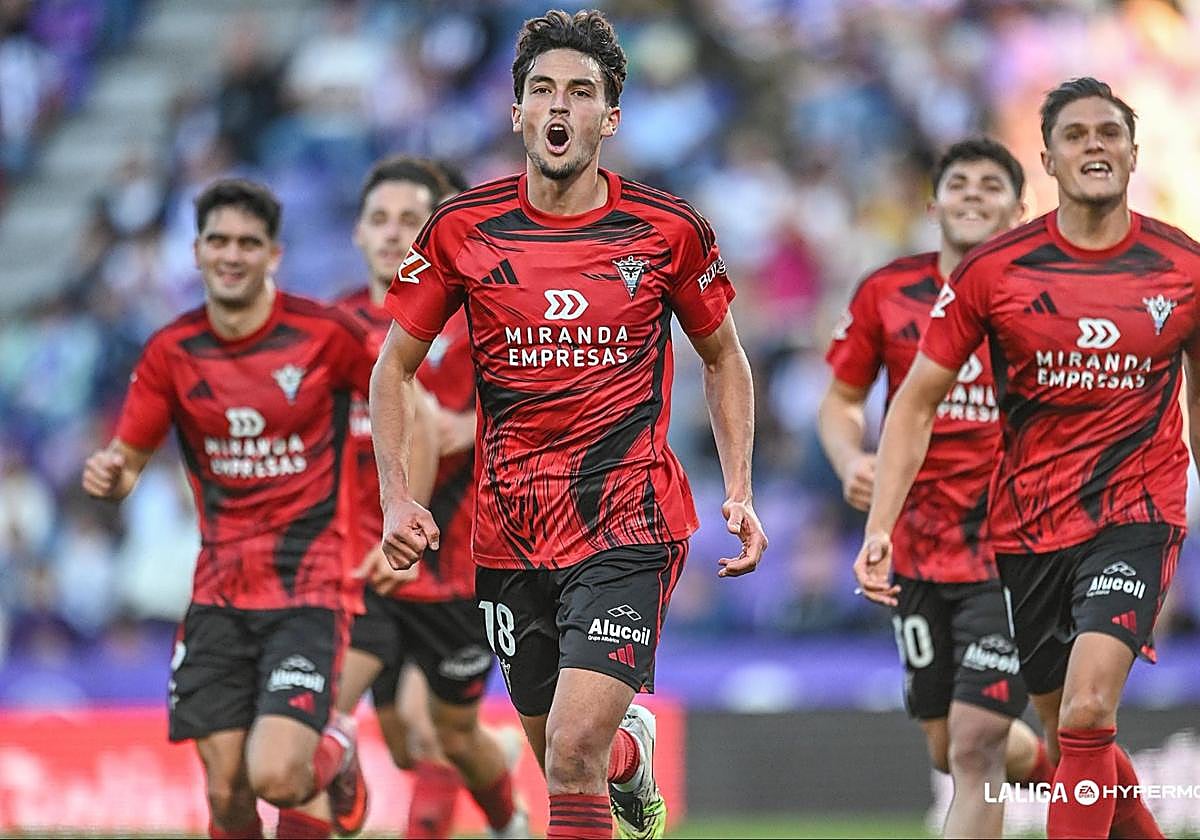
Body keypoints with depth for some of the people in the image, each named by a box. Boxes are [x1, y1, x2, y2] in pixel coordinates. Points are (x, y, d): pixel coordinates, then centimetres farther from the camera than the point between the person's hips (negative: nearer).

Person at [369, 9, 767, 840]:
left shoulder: (669, 230, -3)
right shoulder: (463, 228, -1)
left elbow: (723, 357, 13)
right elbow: (396, 366, 9)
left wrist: (740, 492, 4)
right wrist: (397, 497, -2)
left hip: (629, 521, -3)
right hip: (510, 531, 3)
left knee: (574, 751, -19)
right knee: (559, 756, 13)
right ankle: (631, 749, 47)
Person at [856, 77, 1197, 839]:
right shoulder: (994, 271, -4)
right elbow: (918, 402, 1)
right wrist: (880, 526, -9)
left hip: (1136, 517, -2)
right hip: (1027, 526, 2)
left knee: (1088, 710, -22)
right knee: (1068, 733, 12)